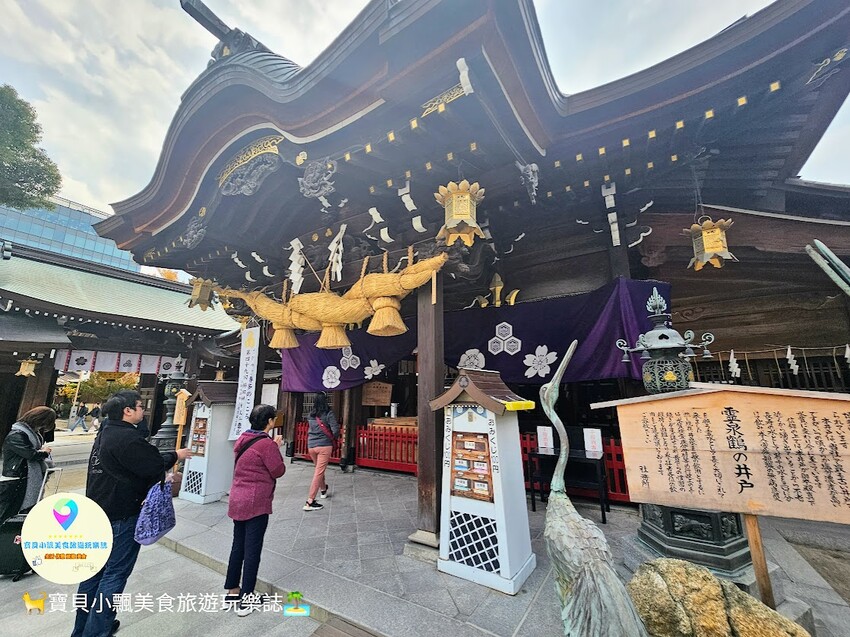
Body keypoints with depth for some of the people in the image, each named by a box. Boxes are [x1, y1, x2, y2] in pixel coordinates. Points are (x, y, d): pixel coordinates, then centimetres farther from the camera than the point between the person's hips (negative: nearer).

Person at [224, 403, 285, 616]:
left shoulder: (243, 439, 4)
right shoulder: (266, 443, -22)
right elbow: (278, 471, -13)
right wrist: (277, 447, -4)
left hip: (237, 500, 8)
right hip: (256, 503, -8)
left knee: (238, 546, 20)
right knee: (252, 550, 5)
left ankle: (232, 591, 33)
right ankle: (246, 599, 17)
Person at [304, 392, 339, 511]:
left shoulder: (311, 415, 3)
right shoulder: (329, 414, -12)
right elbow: (335, 430, -15)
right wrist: (333, 437, 5)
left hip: (311, 446, 6)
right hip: (324, 445, -6)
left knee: (319, 469, 25)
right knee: (319, 472, -1)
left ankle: (323, 490, 46)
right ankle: (310, 501, -3)